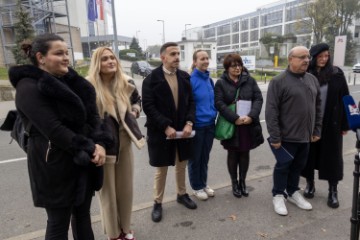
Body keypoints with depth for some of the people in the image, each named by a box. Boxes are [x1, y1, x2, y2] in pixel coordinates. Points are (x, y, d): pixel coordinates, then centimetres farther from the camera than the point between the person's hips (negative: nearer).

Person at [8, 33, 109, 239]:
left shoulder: (71, 81, 9)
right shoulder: (29, 88, -13)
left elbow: (93, 114, 4)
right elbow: (54, 130, -21)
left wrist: (100, 143, -12)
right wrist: (90, 149, -16)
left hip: (85, 161, 7)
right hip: (55, 164, -6)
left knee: (83, 214, 19)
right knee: (59, 223, 9)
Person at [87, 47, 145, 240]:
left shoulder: (126, 83, 0)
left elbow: (137, 100, 19)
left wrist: (135, 111, 0)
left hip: (124, 141, 5)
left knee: (126, 188, 16)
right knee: (107, 190, 10)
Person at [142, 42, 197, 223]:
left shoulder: (185, 77, 5)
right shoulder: (152, 78, -9)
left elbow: (191, 101, 4)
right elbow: (148, 106, -15)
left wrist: (189, 123, -11)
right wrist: (166, 126, -21)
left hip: (183, 129, 5)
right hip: (161, 131, -4)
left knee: (181, 165, 19)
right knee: (161, 169, 8)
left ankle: (182, 194, 40)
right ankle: (157, 203, 26)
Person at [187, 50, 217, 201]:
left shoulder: (209, 79, 6)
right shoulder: (191, 80, -15)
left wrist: (213, 116, 11)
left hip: (210, 124, 6)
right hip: (197, 126, -6)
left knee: (205, 157, 18)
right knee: (195, 158, 10)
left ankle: (203, 183, 35)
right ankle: (197, 187, 28)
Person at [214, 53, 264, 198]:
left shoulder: (250, 80, 6)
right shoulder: (221, 83, -1)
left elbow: (258, 99, 0)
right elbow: (219, 103, -11)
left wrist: (251, 116, -16)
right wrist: (235, 118, -20)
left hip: (249, 125, 2)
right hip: (231, 125, -2)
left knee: (245, 153, 12)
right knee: (233, 154, 10)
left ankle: (242, 182, 30)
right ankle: (234, 183, 26)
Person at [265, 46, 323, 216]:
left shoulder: (312, 80, 8)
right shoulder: (279, 81, -12)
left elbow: (318, 107, 14)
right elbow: (271, 111, -15)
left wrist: (317, 130, 9)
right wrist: (275, 137, -17)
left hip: (305, 136, 6)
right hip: (286, 136, -6)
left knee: (298, 166, 17)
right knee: (283, 166, 7)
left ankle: (293, 192, 36)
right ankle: (278, 195, 25)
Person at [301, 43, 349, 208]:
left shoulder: (337, 74, -1)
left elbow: (344, 99, 1)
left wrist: (345, 124, -1)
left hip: (331, 124, 0)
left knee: (332, 156, 7)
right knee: (309, 154, 10)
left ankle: (333, 191, 21)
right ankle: (310, 184, 30)